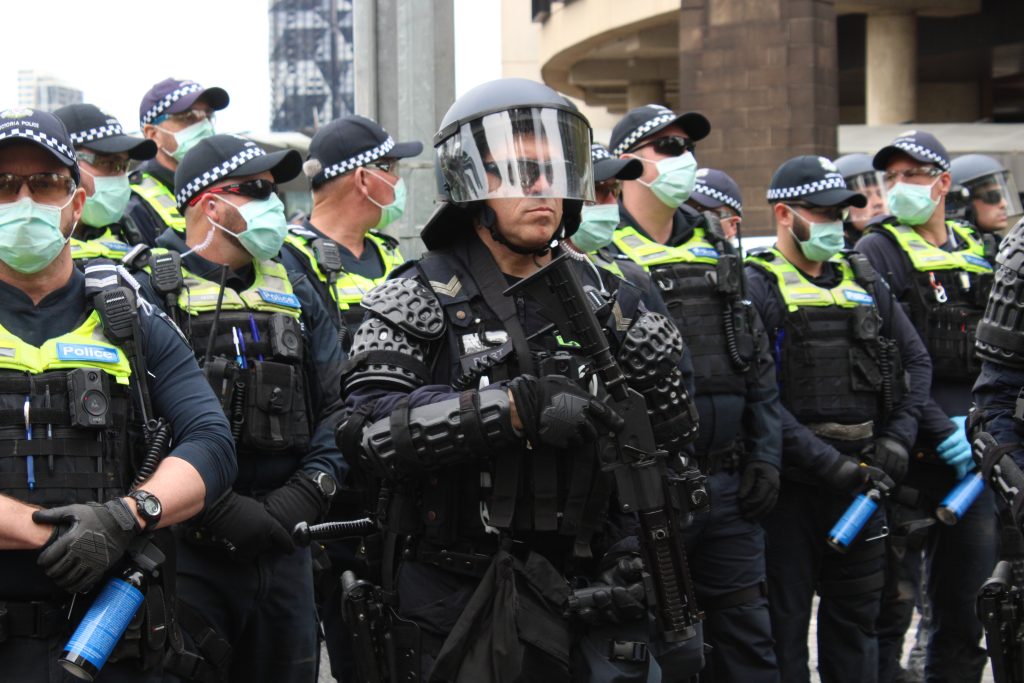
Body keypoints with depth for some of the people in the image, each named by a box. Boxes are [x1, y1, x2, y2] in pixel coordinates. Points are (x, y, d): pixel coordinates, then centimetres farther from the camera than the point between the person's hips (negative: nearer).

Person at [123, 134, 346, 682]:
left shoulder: (293, 293, 15)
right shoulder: (150, 291, -5)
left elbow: (337, 407, 13)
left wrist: (306, 494, -4)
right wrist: (217, 512, -19)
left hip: (282, 550, 6)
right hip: (186, 556, -6)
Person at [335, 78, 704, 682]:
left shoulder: (606, 300, 10)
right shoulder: (421, 300, -4)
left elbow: (668, 440, 15)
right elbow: (372, 428, -20)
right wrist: (518, 406, -27)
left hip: (586, 602, 4)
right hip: (456, 614, -3)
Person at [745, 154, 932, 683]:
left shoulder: (862, 280, 11)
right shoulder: (757, 286, -9)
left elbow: (916, 362, 16)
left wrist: (897, 440, 1)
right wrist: (832, 465, -20)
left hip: (860, 479, 6)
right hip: (790, 482, -6)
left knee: (855, 617, 15)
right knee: (784, 620, 2)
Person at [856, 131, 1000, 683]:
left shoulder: (981, 254, 15)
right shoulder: (878, 254, -3)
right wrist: (941, 431, -17)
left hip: (974, 455, 5)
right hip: (908, 454, -5)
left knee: (967, 605, 9)